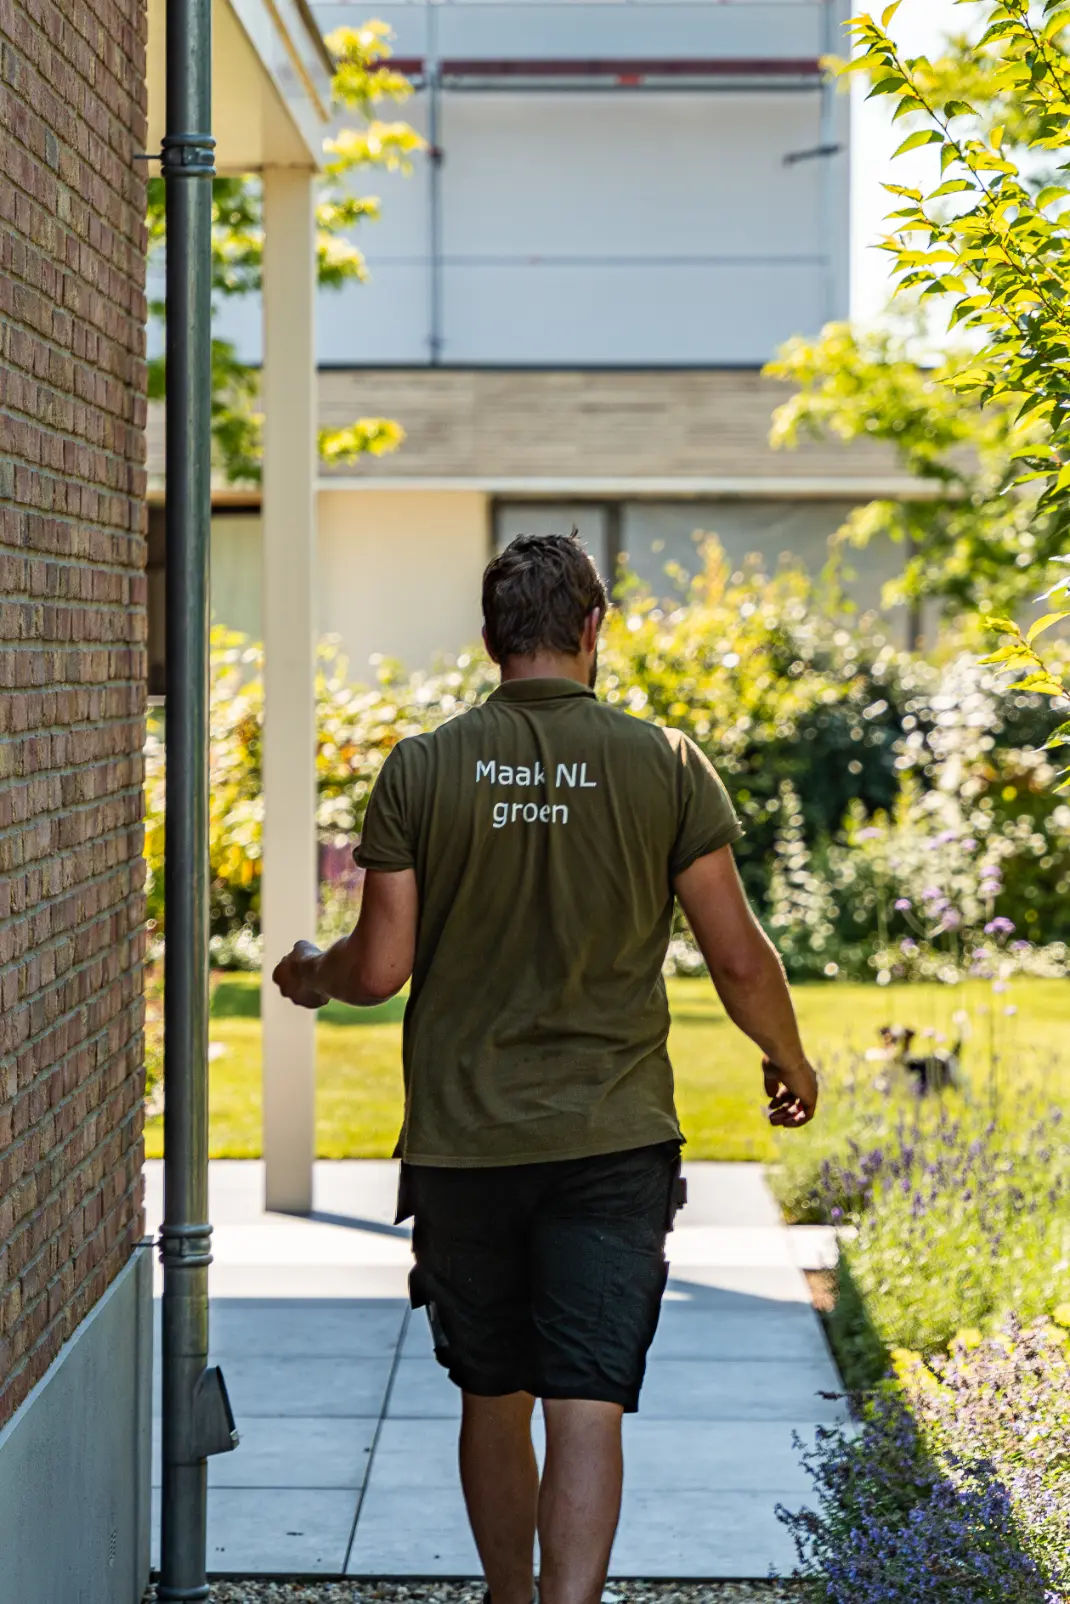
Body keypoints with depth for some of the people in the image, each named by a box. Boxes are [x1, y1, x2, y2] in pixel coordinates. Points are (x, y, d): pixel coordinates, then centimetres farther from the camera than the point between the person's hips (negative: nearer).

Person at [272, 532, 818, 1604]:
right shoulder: (662, 763, -5)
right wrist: (790, 1062, 16)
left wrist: (311, 975, 20)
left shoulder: (420, 769, -3)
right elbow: (737, 959, -3)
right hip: (612, 1141, -1)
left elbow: (381, 968, -3)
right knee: (586, 1406, -2)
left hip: (461, 1142, 2)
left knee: (492, 1399, 17)